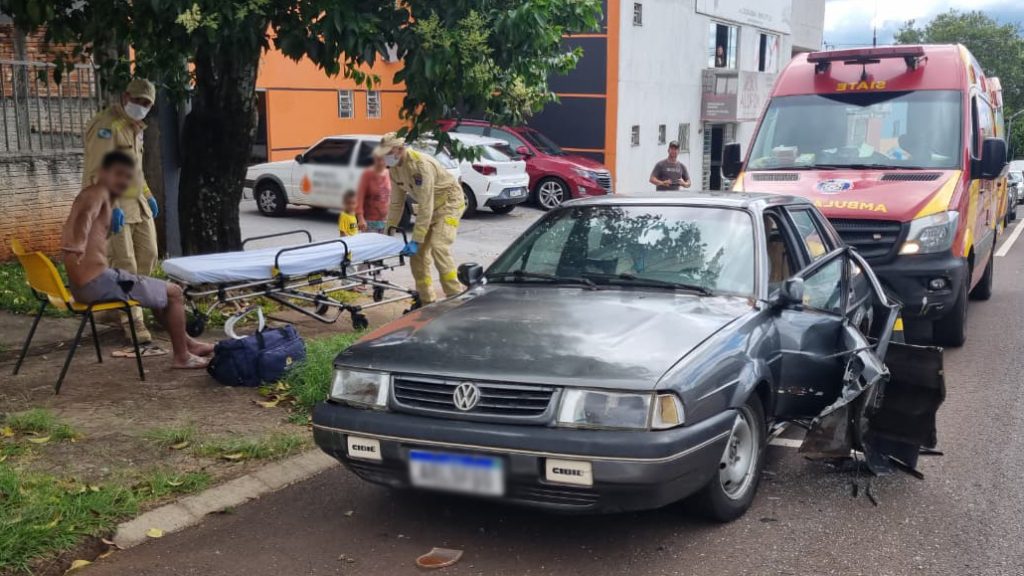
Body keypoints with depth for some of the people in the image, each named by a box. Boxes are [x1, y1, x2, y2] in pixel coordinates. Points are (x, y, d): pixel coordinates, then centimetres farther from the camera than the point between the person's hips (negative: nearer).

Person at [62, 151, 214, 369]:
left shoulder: (99, 196, 17)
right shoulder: (99, 192, -12)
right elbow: (86, 215, -38)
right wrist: (79, 245, -55)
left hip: (81, 286, 11)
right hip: (98, 282, -11)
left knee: (157, 291, 30)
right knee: (173, 293, 3)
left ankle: (185, 342, 41)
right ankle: (182, 356, 12)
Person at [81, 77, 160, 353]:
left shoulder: (134, 126, 17)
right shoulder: (107, 125, -14)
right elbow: (98, 172, -22)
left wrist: (147, 195, 24)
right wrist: (112, 206, -27)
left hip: (137, 202, 10)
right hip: (115, 205, -10)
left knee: (148, 256, 12)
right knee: (125, 267, -10)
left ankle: (129, 306, 28)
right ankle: (137, 331, -9)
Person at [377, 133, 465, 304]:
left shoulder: (421, 164, -31)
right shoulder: (394, 168, -5)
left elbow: (425, 206, -33)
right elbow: (396, 201, 7)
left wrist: (416, 240, -33)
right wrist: (390, 229, 4)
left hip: (449, 203, -9)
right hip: (429, 207, 9)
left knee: (438, 247, -24)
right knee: (418, 252, 4)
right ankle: (426, 301, 13)